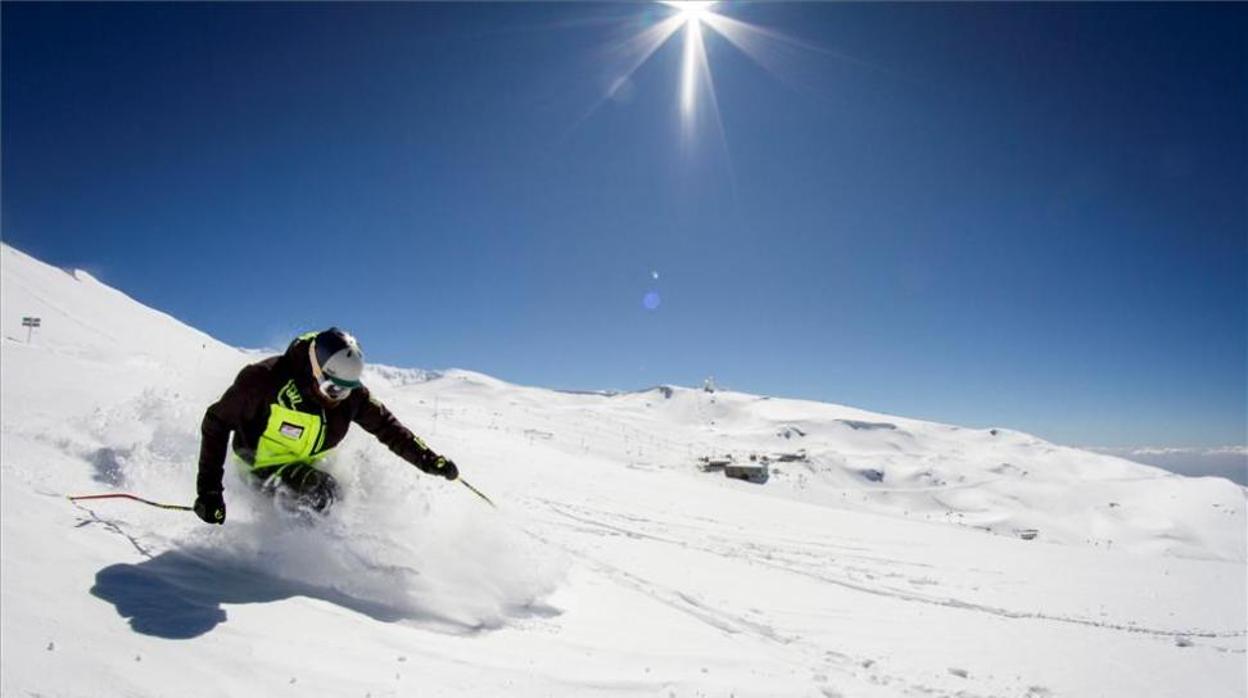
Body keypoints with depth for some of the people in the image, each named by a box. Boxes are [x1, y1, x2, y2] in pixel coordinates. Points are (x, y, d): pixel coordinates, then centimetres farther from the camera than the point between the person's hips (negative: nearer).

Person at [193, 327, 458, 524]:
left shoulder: (351, 394, -17)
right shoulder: (265, 378, -29)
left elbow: (386, 425, -7)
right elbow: (217, 422, -19)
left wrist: (429, 460, -15)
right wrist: (210, 489, -23)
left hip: (306, 465, 6)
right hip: (264, 465, -6)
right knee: (322, 492, -28)